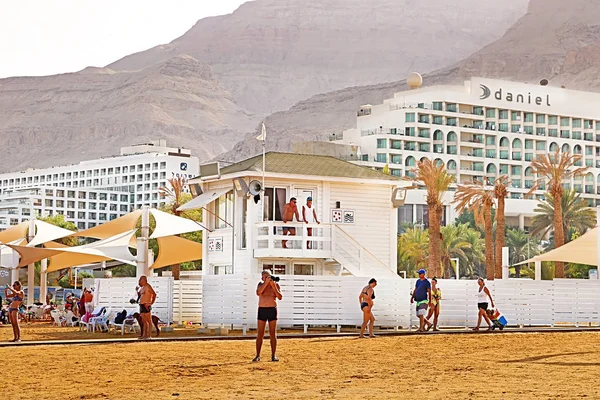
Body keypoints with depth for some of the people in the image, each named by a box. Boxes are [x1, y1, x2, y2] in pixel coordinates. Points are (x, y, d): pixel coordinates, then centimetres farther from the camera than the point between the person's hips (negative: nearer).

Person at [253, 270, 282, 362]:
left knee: (273, 334, 1)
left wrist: (273, 286, -15)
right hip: (262, 310, 0)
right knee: (260, 334, -1)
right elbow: (258, 293, -16)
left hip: (272, 310, 0)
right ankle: (258, 356, 2)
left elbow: (280, 297, -7)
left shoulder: (276, 285, 4)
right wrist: (266, 283, -21)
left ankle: (273, 355, 4)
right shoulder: (261, 284, 5)